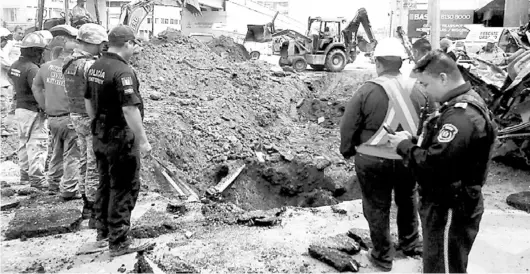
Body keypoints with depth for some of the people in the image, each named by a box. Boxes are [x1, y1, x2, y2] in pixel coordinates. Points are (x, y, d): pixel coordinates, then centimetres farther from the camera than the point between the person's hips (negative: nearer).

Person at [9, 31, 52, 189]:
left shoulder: (15, 66, 9)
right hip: (34, 111, -9)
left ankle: (24, 173, 29)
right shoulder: (32, 69, -20)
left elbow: (16, 86, 13)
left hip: (20, 108, 9)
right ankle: (37, 178, -1)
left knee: (24, 142, 18)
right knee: (37, 144, -4)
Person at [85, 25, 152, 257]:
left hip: (100, 136, 9)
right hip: (120, 138, -9)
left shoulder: (94, 67, 8)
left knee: (106, 183, 21)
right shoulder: (123, 71, -21)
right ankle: (118, 242, 7)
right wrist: (143, 140, -20)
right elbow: (130, 109, -25)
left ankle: (103, 230, 35)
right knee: (125, 188, 0)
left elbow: (88, 102, 16)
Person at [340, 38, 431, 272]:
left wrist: (347, 150, 6)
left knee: (377, 208, 13)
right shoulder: (418, 90, -6)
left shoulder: (367, 91, -16)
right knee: (407, 201, 25)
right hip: (409, 159, 4)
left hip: (373, 160, -4)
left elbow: (348, 126, -11)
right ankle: (411, 244, 44)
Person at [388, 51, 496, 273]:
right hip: (447, 204, 10)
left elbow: (433, 164, -34)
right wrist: (413, 140, -1)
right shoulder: (465, 103, 8)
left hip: (449, 211, -10)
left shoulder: (461, 115, -27)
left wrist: (404, 146, -18)